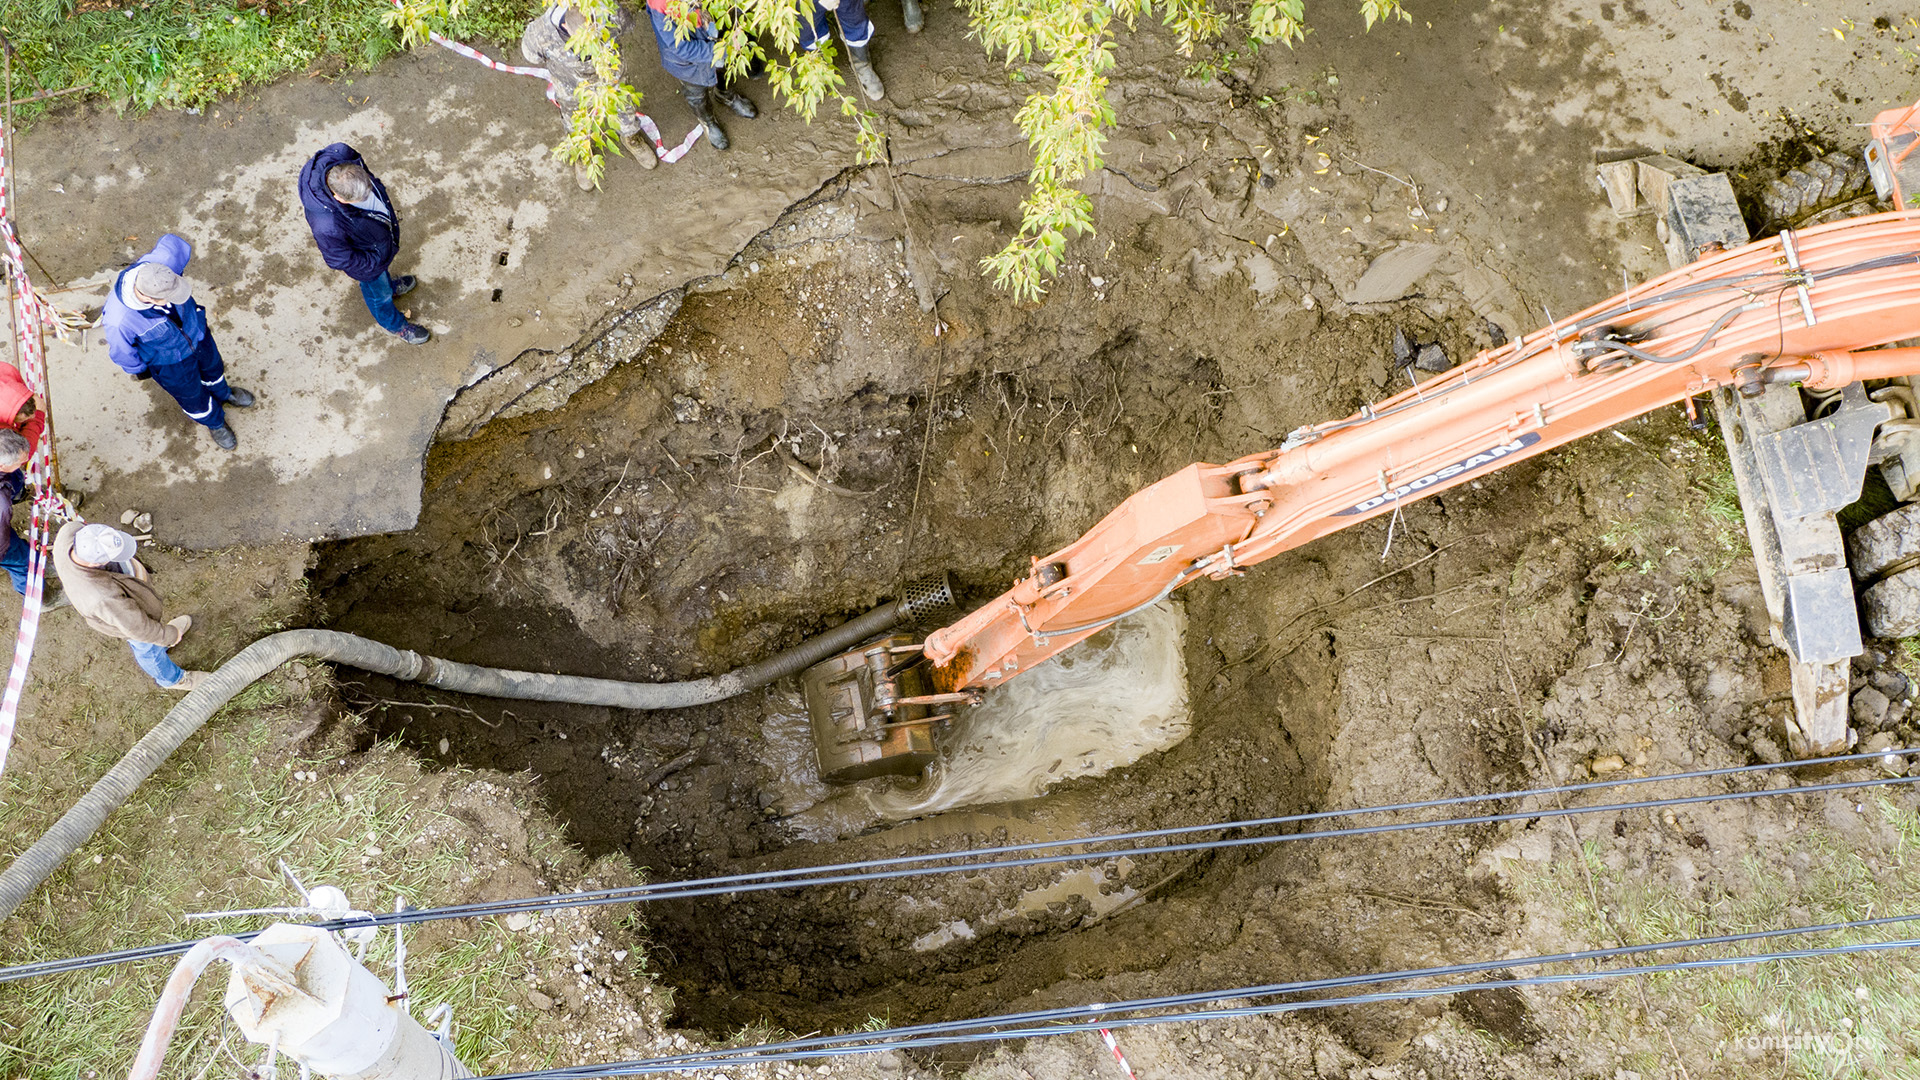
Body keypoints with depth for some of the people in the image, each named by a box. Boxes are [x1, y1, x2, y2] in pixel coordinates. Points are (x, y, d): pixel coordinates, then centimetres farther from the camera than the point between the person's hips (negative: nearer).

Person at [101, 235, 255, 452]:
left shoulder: (164, 262, -38)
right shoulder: (119, 321, -44)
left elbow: (171, 241, -13)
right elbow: (121, 351, -21)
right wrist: (138, 369, 0)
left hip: (195, 331, 4)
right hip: (169, 362, -4)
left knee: (212, 366, 34)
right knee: (192, 396, 25)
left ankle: (222, 393, 70)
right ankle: (214, 422, 59)